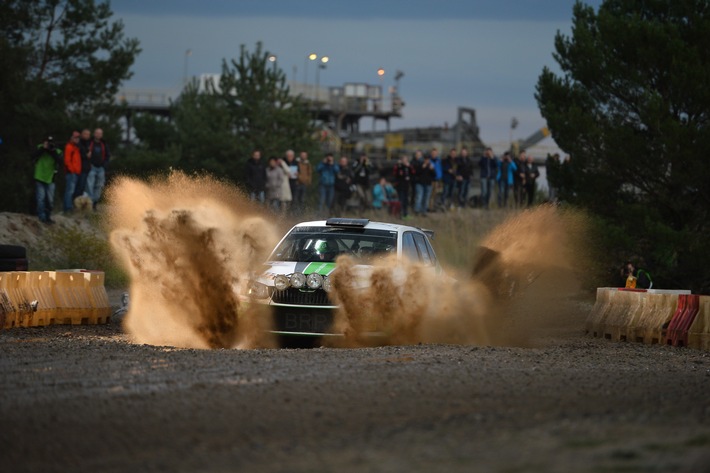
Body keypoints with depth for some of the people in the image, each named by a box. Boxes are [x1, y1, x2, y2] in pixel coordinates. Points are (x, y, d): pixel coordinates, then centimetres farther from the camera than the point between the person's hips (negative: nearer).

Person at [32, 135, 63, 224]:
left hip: (50, 179, 2)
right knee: (41, 198, -7)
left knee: (50, 200, 7)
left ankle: (48, 216, 20)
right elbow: (33, 156, -19)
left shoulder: (57, 151, -1)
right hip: (39, 178, -2)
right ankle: (42, 217, -2)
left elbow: (59, 160, -18)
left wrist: (53, 152, -25)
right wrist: (43, 148, -23)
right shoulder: (40, 149, -2)